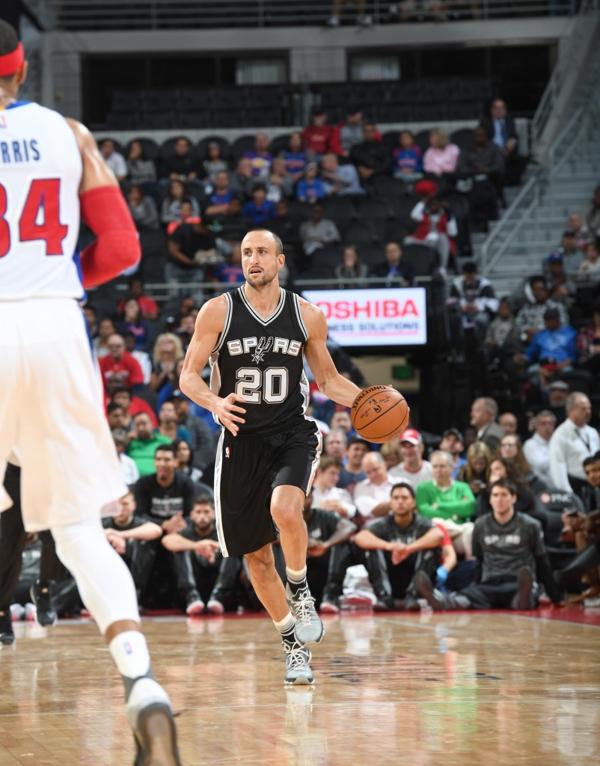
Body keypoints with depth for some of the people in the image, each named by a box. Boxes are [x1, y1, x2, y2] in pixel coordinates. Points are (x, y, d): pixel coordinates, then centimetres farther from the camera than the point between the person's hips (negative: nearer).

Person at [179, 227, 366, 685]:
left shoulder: (307, 316, 2)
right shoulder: (218, 312, -3)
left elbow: (328, 379, 13)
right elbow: (188, 376, -3)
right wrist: (215, 403, -24)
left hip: (293, 435, -1)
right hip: (242, 441, 1)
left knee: (285, 509, -32)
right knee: (257, 555, 6)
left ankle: (301, 592, -5)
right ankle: (294, 645, 22)